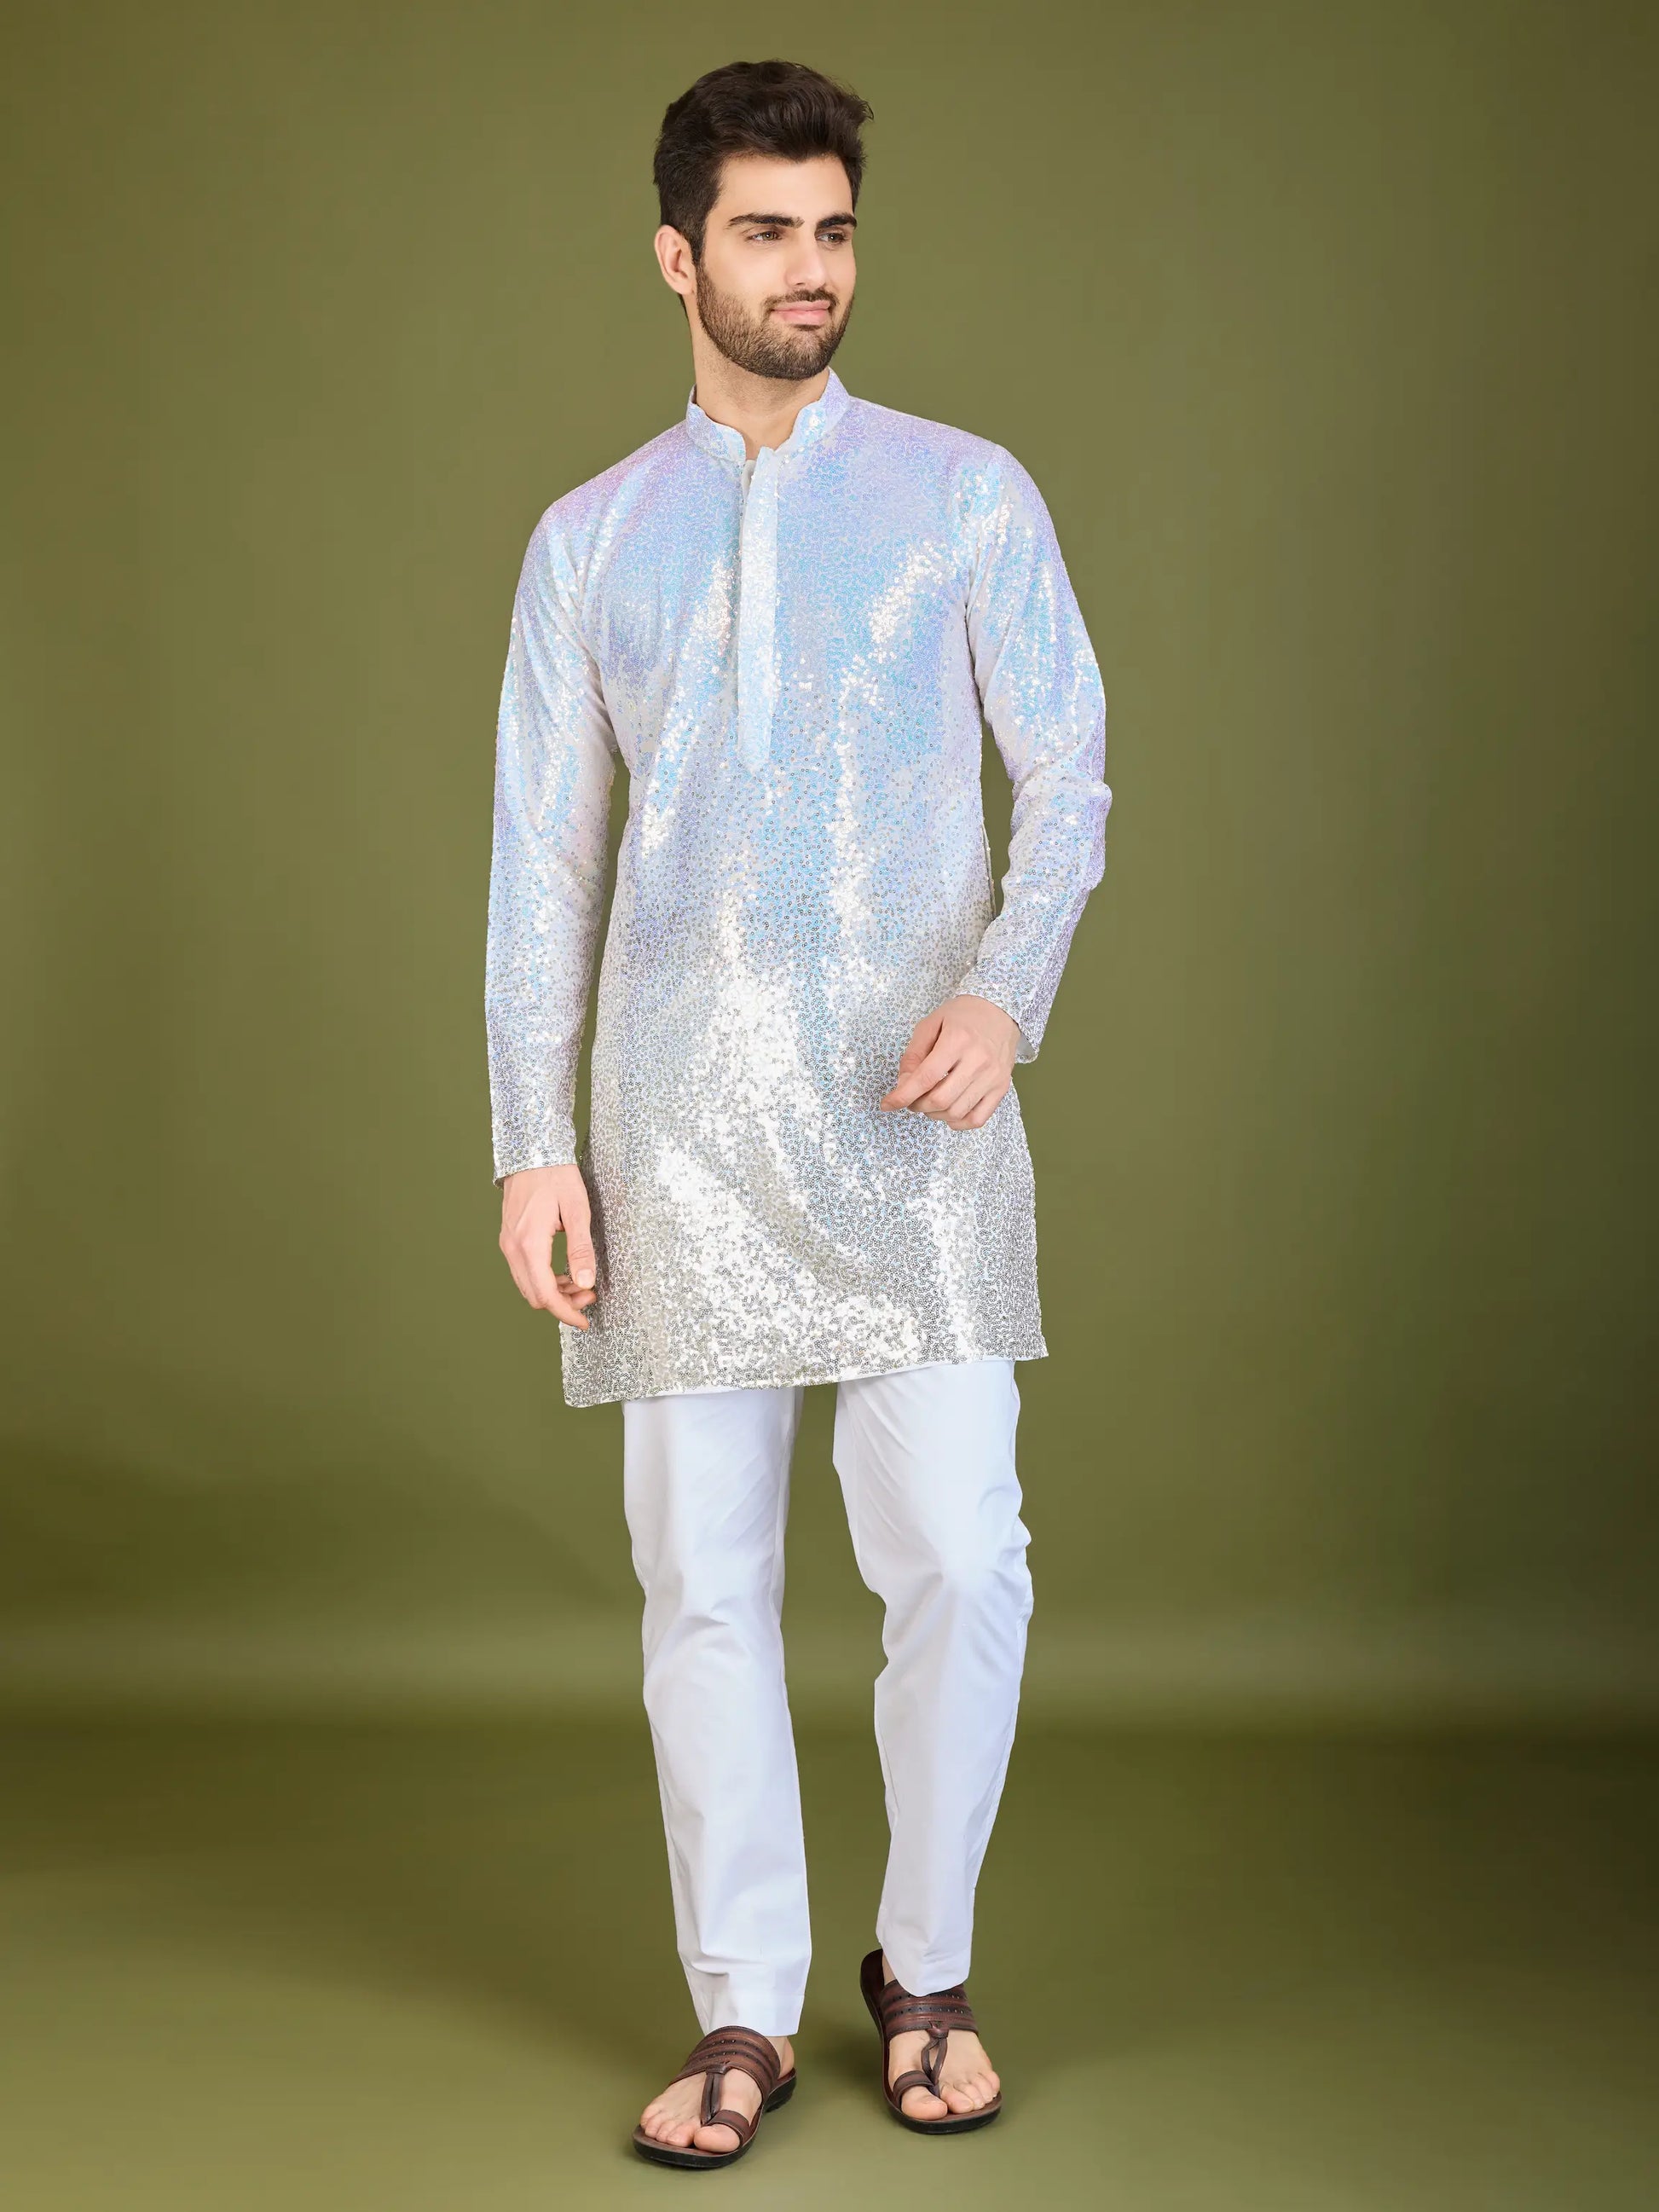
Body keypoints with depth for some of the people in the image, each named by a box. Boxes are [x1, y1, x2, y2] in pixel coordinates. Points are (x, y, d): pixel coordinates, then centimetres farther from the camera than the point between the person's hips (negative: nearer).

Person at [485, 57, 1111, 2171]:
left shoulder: (966, 493, 5)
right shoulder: (589, 539, 10)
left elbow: (1068, 780, 3)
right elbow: (541, 858, 9)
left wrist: (1008, 987, -16)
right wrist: (531, 1144, 2)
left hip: (913, 1110, -1)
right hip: (679, 1119, 2)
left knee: (958, 1557, -5)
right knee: (703, 1574, 3)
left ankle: (925, 1970, 17)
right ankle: (745, 2011, 17)